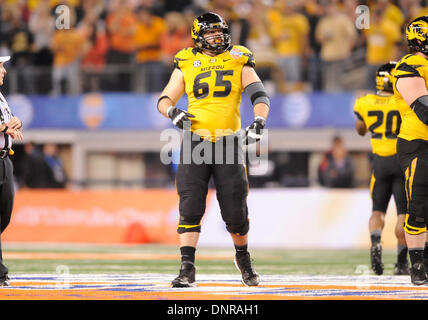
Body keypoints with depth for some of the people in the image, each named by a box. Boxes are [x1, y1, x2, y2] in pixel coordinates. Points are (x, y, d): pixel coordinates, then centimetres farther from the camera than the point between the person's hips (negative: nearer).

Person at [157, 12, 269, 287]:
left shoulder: (238, 61, 5)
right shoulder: (186, 64, 7)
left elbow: (260, 96, -1)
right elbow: (164, 99, 9)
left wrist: (259, 122, -20)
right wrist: (172, 111, -14)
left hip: (228, 142, 0)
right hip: (195, 141, 0)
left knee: (236, 212, 2)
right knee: (190, 207, -10)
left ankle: (243, 258, 29)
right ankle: (187, 270, -8)